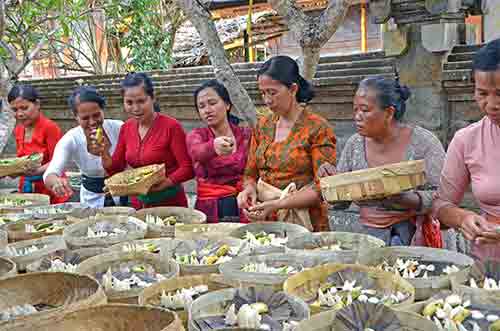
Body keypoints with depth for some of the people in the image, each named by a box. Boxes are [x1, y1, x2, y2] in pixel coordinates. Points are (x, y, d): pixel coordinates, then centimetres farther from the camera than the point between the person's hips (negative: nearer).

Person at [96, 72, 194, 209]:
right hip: (138, 204, 5)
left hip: (170, 203, -5)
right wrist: (104, 153, -9)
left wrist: (165, 183, -29)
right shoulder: (126, 128, 3)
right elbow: (116, 169, 8)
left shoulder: (171, 126, -15)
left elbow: (188, 168, -17)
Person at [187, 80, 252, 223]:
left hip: (243, 210, 0)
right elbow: (198, 152, -18)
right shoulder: (196, 136, 5)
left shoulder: (246, 134, 7)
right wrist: (214, 146, -39)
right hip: (209, 211, 0)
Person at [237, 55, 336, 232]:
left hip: (304, 223, -4)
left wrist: (279, 204, -23)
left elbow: (322, 188, -13)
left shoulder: (317, 128, -10)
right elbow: (251, 174, 14)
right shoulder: (263, 125, 7)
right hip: (264, 222, 5)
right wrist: (249, 189, -8)